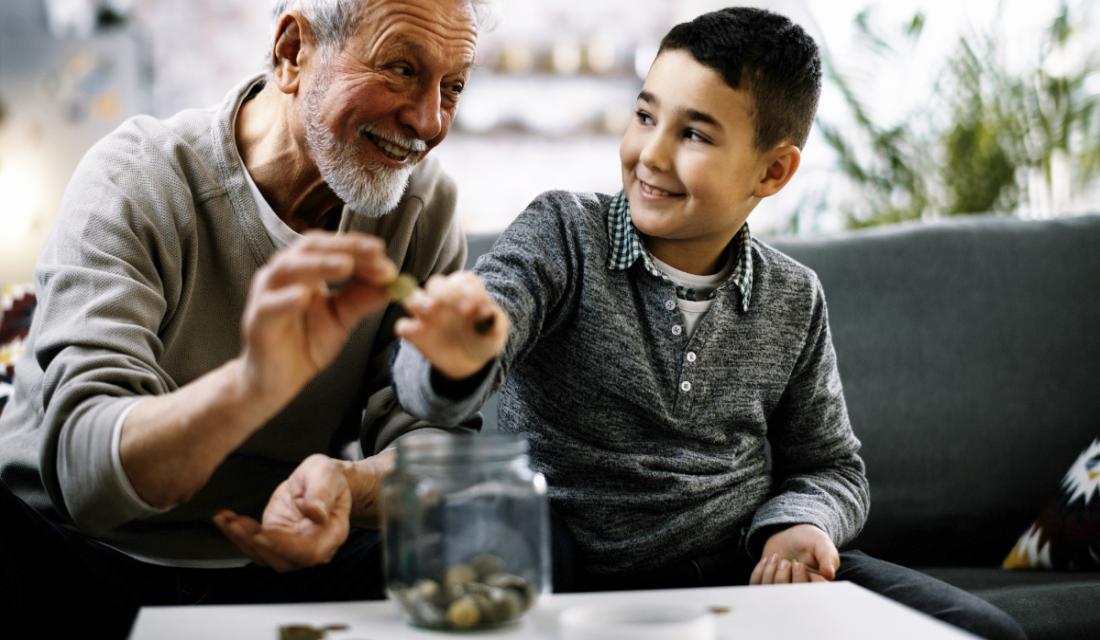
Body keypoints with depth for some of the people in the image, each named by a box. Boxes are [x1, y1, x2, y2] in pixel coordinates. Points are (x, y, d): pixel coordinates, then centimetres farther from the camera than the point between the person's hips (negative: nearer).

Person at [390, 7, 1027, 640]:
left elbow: (830, 467, 16)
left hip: (745, 567, 4)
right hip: (581, 578, -3)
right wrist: (461, 360, -47)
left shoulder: (794, 301, 6)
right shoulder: (562, 235, -5)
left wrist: (797, 524, -8)